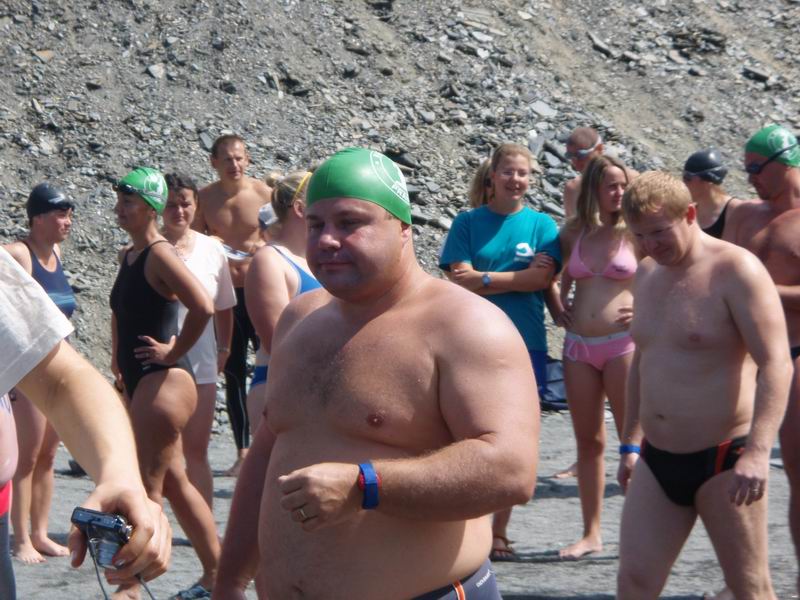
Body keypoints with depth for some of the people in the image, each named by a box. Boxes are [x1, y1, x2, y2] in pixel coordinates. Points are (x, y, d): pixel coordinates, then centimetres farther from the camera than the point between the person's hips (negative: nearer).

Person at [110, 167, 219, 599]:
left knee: (146, 487, -7)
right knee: (173, 482, 14)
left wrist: (173, 352, -18)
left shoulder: (159, 254, -15)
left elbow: (203, 307, -28)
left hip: (163, 381, -10)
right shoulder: (129, 256, 13)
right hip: (139, 384, 10)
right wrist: (118, 357, 18)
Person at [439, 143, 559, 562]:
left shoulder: (541, 224, 7)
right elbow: (460, 279, -6)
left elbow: (543, 278, -6)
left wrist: (486, 278, -9)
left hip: (525, 343, 1)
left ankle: (499, 533, 13)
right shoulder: (469, 223, 4)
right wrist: (520, 276, -9)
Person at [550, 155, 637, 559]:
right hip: (578, 345, 4)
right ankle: (591, 533, 16)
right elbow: (559, 272, 25)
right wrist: (558, 307, 11)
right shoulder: (574, 232, 7)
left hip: (623, 343, -4)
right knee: (588, 440, 9)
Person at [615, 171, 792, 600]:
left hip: (723, 459, -7)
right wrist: (630, 443, 22)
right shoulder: (647, 274, 11)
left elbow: (776, 364, -20)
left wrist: (758, 451, -30)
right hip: (656, 459, 7)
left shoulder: (735, 270, -13)